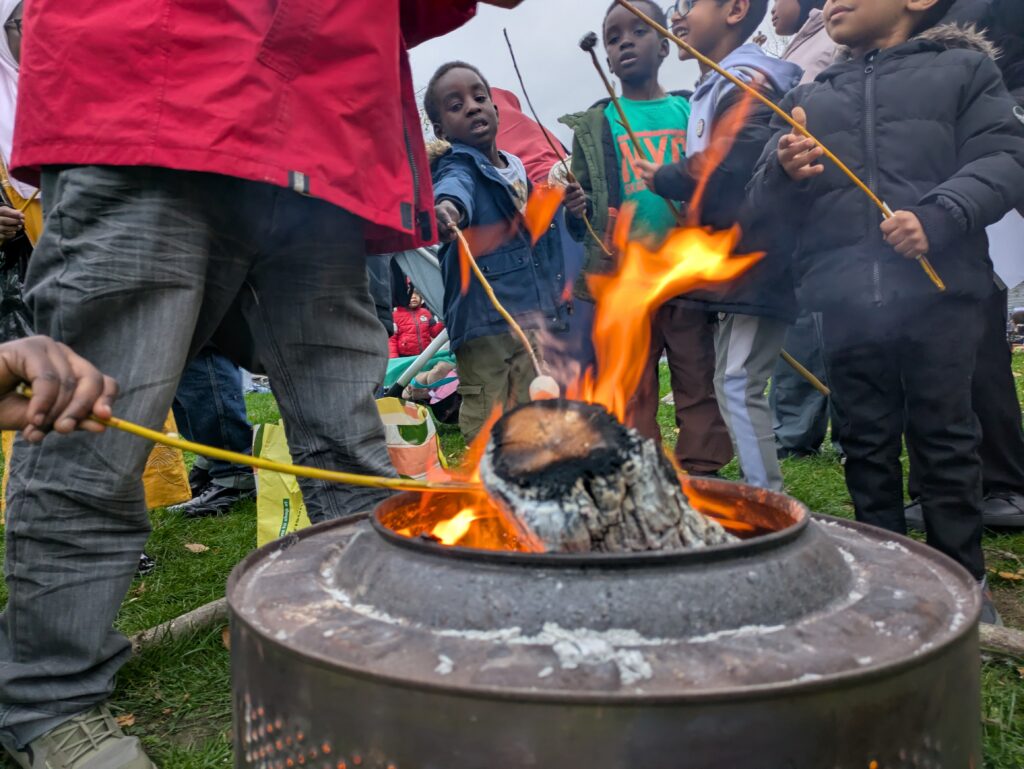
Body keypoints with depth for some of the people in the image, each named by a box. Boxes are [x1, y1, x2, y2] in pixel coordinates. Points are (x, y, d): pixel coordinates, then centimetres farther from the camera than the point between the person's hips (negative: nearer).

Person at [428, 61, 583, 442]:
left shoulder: (518, 168, 16)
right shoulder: (457, 166, -5)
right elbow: (455, 187, -31)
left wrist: (568, 204, 11)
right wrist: (447, 208, -54)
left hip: (538, 320, 8)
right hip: (486, 326, -7)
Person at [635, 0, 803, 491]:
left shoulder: (745, 79, -10)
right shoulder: (716, 86, 22)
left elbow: (732, 164, -25)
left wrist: (664, 178, -10)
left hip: (752, 263, -11)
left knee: (740, 387, -11)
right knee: (730, 386, 14)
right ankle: (757, 495, 23)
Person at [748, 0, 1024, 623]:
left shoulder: (961, 67, 9)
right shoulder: (808, 98, 18)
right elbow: (766, 208, 12)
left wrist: (939, 216, -19)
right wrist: (783, 174, -10)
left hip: (939, 290, -3)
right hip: (846, 301, 3)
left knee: (945, 438, 4)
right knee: (867, 442, 9)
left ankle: (964, 578, 19)